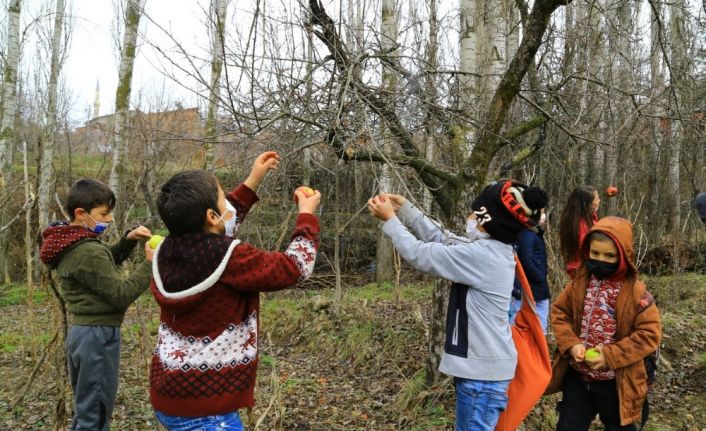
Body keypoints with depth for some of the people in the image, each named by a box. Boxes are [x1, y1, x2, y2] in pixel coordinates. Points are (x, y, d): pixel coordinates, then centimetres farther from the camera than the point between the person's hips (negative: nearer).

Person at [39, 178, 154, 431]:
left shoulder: (70, 246, 8)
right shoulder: (88, 251, -22)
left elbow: (106, 264, 23)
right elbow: (121, 295, -20)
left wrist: (128, 241, 8)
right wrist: (149, 264, -15)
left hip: (81, 332, 10)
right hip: (98, 335, -10)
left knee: (84, 410, 21)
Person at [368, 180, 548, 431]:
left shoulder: (480, 254, -22)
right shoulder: (492, 249, 7)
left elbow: (419, 254, -16)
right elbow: (442, 240, 13)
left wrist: (390, 219, -3)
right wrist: (406, 209, 10)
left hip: (483, 371, -10)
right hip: (482, 364, 10)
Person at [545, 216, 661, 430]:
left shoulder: (636, 292, -15)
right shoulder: (580, 282, -4)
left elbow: (649, 334, -16)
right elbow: (559, 313, 4)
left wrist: (610, 355, -21)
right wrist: (571, 344, -13)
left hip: (615, 382, -3)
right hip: (576, 376, 3)